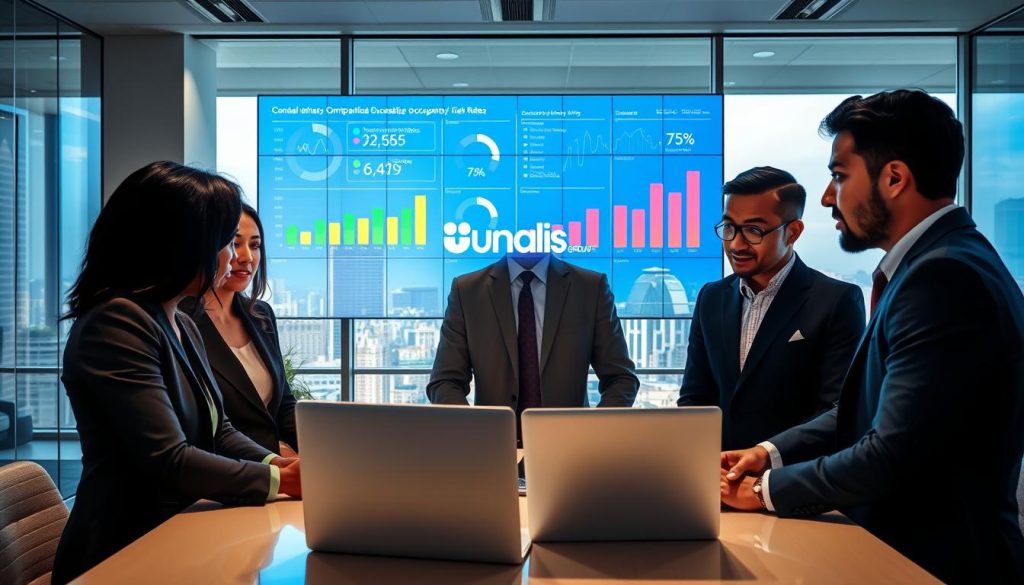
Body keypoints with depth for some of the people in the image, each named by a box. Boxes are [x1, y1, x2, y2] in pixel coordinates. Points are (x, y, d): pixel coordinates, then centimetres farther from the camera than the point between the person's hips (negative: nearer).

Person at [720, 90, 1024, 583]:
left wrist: (767, 489, -11)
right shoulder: (933, 264, 8)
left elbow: (893, 453, -24)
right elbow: (870, 409, 12)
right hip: (900, 542, 8)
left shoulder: (945, 275, -22)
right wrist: (772, 452, 2)